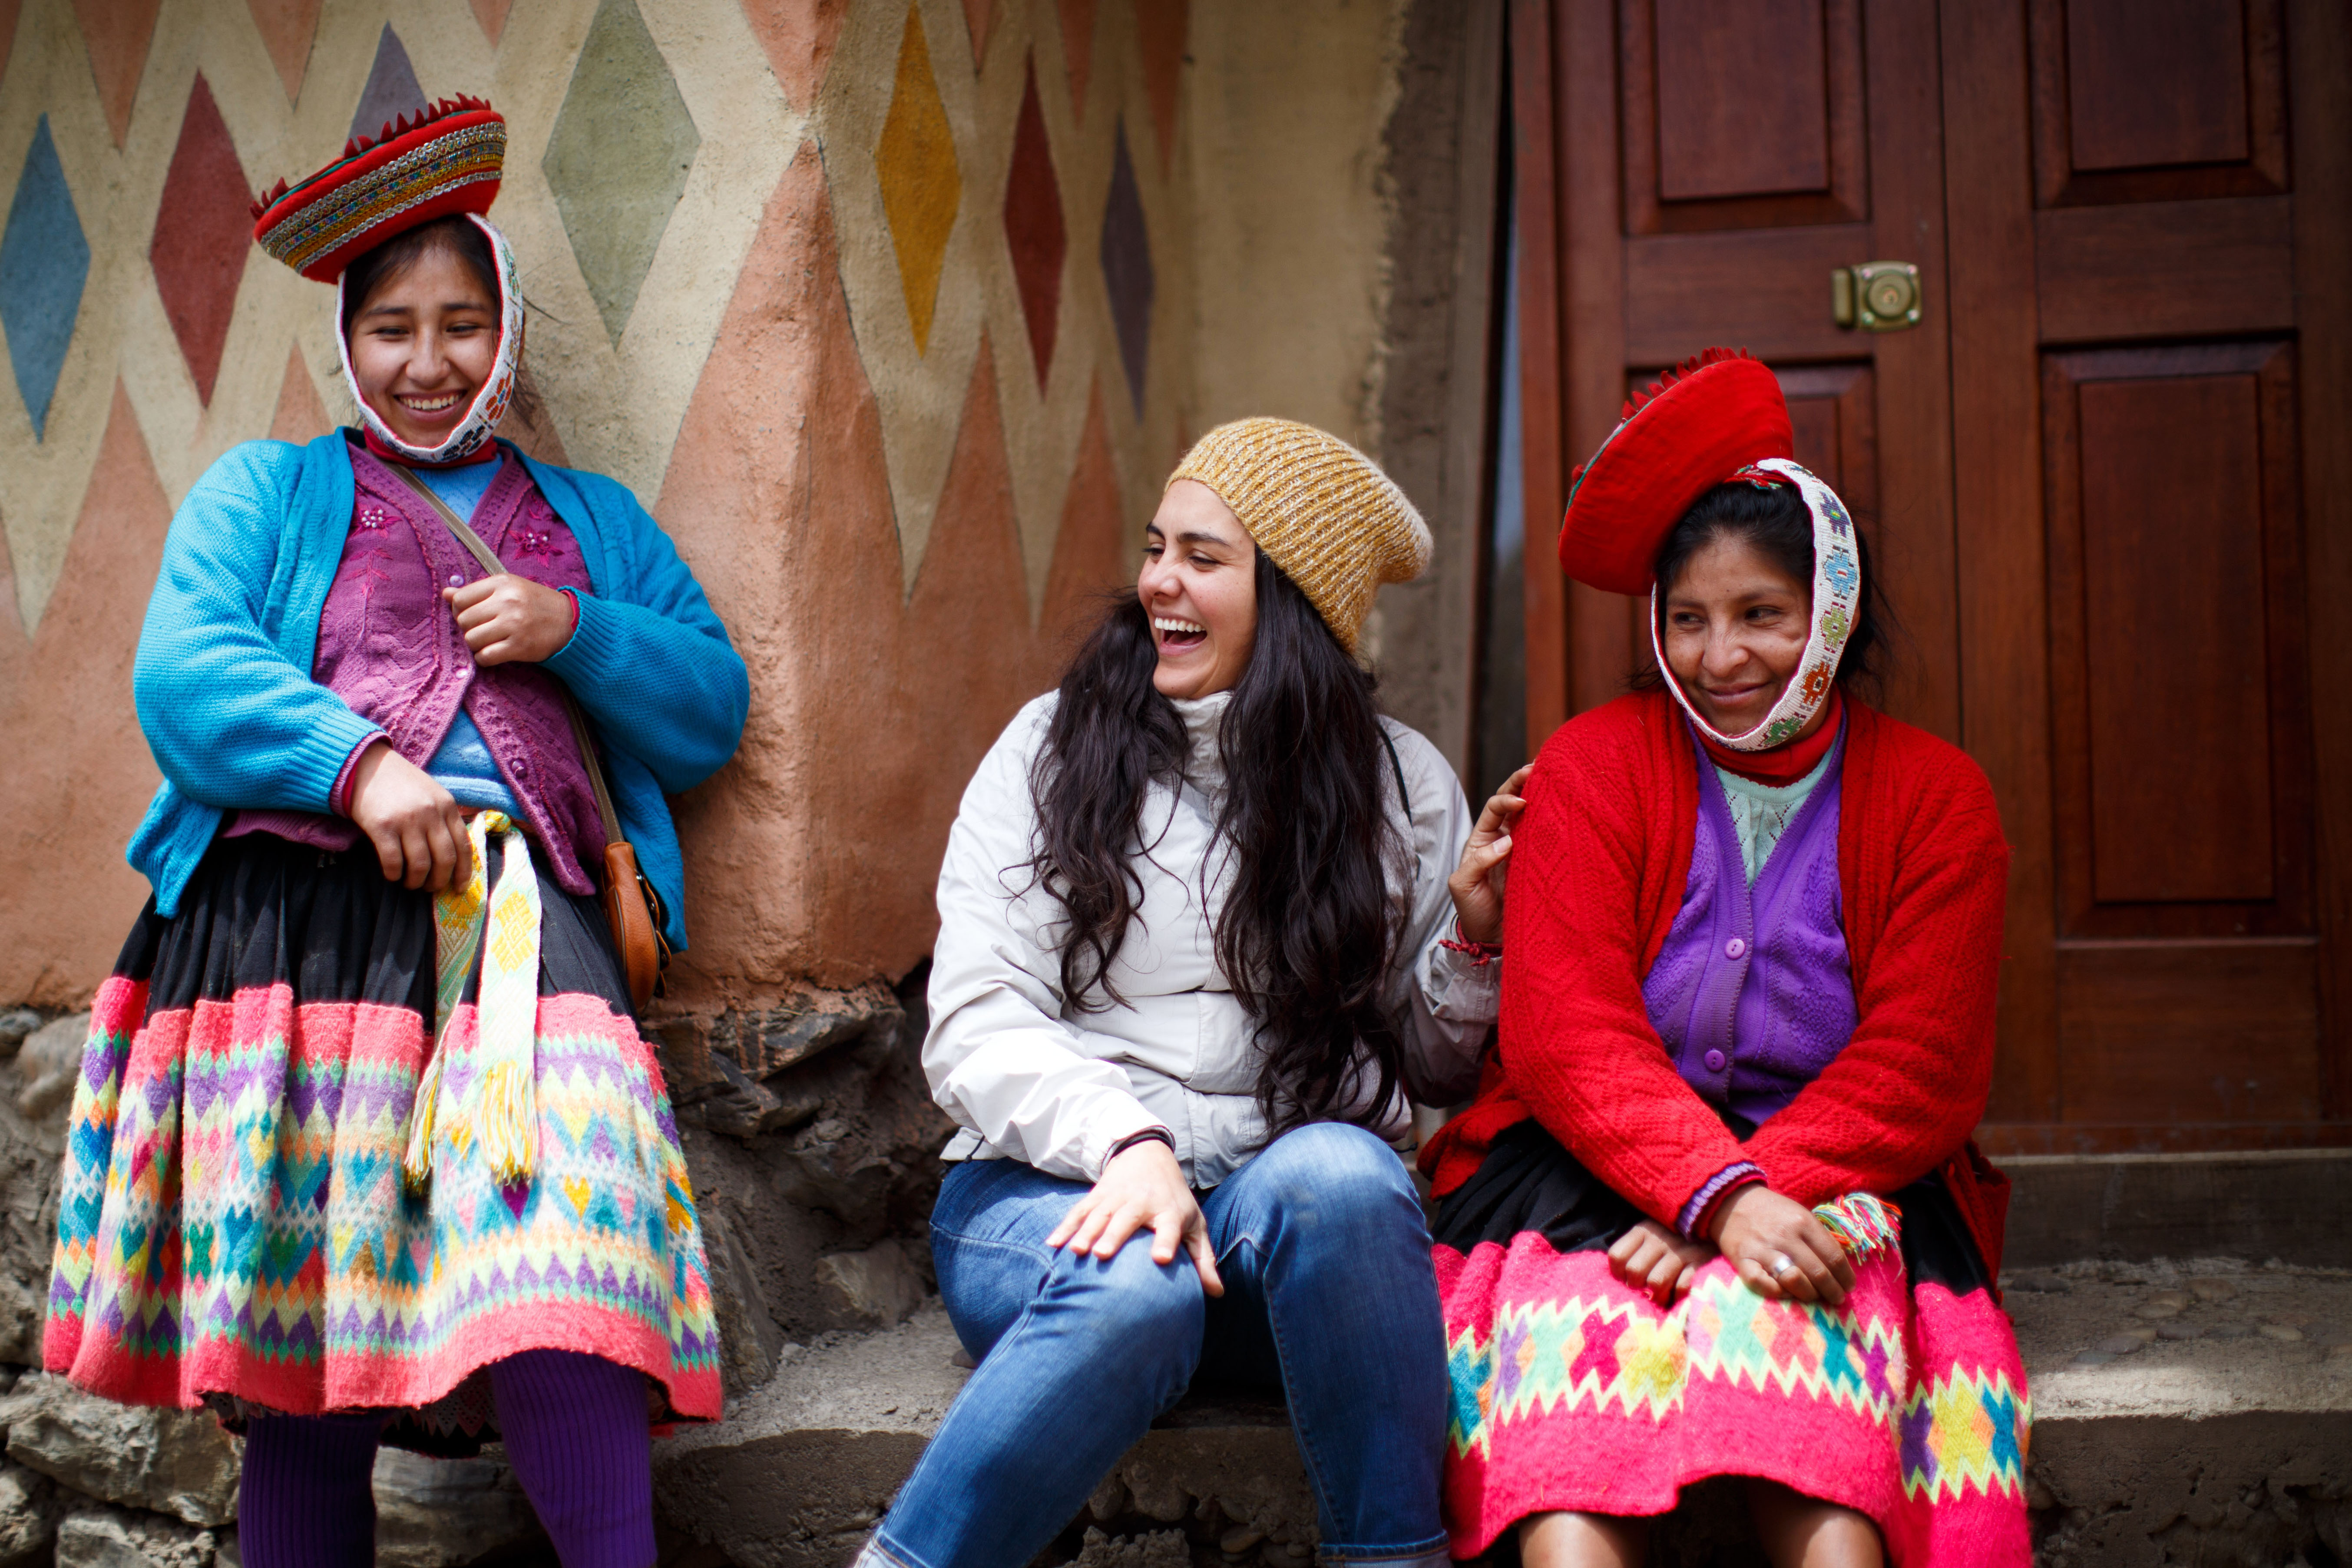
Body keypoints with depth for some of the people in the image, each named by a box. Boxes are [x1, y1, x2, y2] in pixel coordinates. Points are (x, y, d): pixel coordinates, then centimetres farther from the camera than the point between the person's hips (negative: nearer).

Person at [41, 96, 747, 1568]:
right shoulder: (265, 489, 20)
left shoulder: (595, 520, 27)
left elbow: (716, 712, 21)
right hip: (302, 903, 0)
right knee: (300, 1337, -6)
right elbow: (180, 673, 4)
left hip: (523, 903, 1)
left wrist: (581, 632, 2)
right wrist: (357, 764, -13)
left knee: (560, 1255, -23)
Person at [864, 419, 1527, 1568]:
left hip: (1295, 1208, 2)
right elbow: (974, 1027, -3)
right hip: (1055, 1190, -1)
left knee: (1339, 1177, -35)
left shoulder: (1404, 785, 11)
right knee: (1135, 1287, -36)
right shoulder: (1054, 748, 6)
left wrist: (1476, 933, -4)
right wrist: (1124, 1141, -20)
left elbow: (1435, 1071, 15)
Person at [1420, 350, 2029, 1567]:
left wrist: (1766, 1190, -21)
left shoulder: (1935, 796, 6)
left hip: (1836, 1178, 1)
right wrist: (1717, 1193, -25)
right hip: (1592, 1159, 0)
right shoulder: (1593, 765, 4)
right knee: (1582, 1283, -34)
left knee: (1788, 1298, -34)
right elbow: (1564, 1033, -8)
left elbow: (1917, 1069, -2)